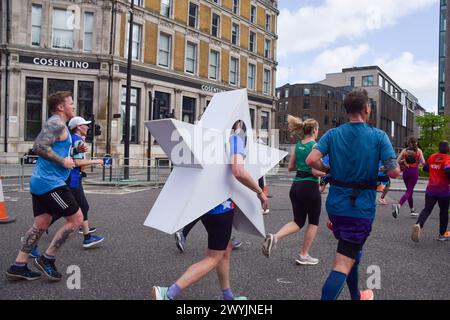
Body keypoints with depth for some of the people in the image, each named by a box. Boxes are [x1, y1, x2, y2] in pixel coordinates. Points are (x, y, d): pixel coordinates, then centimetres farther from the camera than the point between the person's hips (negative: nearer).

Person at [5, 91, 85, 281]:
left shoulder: (57, 124, 20)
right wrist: (63, 161, -19)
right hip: (51, 182, -11)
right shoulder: (57, 123, -13)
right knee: (76, 219, -5)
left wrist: (75, 150, 15)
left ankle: (18, 266, 18)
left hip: (41, 182, 11)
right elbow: (40, 146, -26)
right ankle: (47, 259, 3)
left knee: (41, 225, 13)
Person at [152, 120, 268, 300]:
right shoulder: (235, 138, -9)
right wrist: (260, 192, -12)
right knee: (213, 259, 1)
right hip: (221, 204, -8)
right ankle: (168, 293, -7)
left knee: (225, 251, 21)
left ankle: (228, 297, 32)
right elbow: (238, 172, -25)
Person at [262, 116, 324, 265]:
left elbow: (290, 167, 13)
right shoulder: (315, 146, -11)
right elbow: (315, 172, -17)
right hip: (310, 187, -6)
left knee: (298, 222, 13)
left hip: (296, 186, 6)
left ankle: (275, 237, -12)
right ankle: (304, 255, 20)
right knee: (313, 222, 14)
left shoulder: (298, 145, 9)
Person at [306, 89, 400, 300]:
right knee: (343, 266, -5)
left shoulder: (333, 134, 0)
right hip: (362, 208, -5)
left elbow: (311, 160, -14)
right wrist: (380, 172, 8)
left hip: (336, 204, 5)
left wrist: (329, 171, 4)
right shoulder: (379, 136, -7)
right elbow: (394, 172, -14)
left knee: (352, 252, 28)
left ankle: (356, 296, 46)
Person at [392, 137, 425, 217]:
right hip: (414, 172, -3)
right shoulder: (418, 151, -2)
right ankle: (398, 205, -30)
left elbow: (397, 161, -4)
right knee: (409, 191, -4)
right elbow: (423, 162, -8)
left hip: (406, 171, 3)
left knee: (410, 191, 17)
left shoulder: (404, 150, 3)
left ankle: (412, 210, 26)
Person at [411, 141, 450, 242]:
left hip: (431, 190, 4)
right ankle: (442, 235, 23)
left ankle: (418, 225, -28)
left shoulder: (432, 157, 5)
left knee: (427, 209, 1)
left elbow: (425, 168, 18)